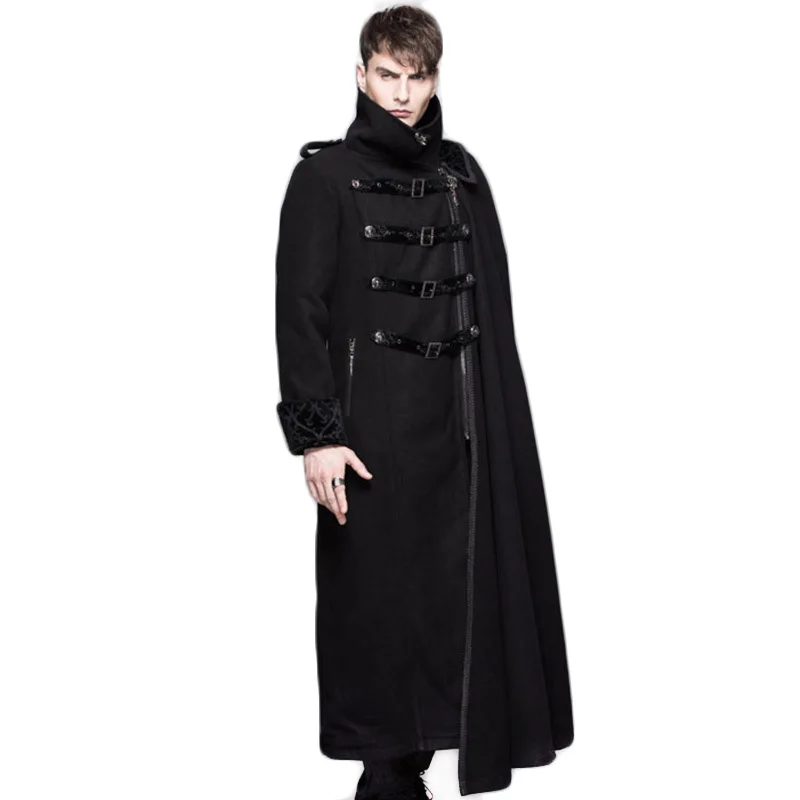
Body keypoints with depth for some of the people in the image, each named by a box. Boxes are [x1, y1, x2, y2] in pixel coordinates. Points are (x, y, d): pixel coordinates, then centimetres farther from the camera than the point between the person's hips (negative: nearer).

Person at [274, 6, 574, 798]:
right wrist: (315, 433, -14)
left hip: (461, 421, 5)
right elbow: (299, 313, -7)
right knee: (378, 592, -1)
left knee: (458, 581, 5)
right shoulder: (325, 176, -1)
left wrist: (499, 420, 8)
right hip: (372, 425, -4)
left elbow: (494, 308, 13)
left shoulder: (462, 174, 13)